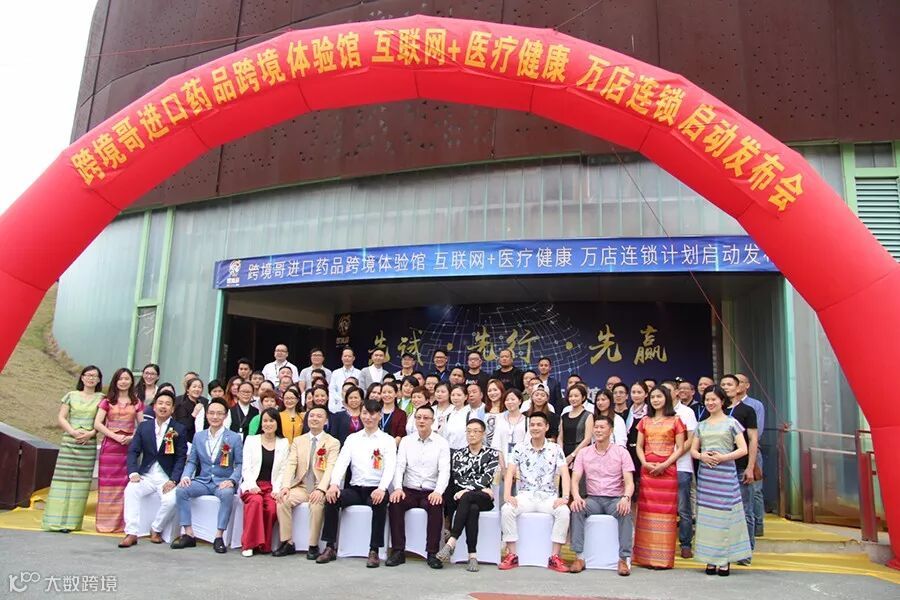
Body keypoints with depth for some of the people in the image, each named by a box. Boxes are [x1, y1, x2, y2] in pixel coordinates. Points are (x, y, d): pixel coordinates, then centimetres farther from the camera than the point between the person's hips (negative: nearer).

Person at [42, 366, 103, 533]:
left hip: (89, 444, 0)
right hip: (69, 442, 0)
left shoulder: (101, 398, 8)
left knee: (81, 480, -2)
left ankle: (71, 521, 1)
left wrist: (91, 433, -13)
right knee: (64, 478, -4)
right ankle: (58, 520, 0)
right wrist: (74, 432, -10)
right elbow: (61, 418, 5)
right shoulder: (71, 396, 10)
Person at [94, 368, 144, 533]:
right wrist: (115, 436, -12)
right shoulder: (107, 401, 8)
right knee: (108, 483, -1)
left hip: (129, 446, 1)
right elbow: (97, 424, -1)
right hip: (110, 445, -1)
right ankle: (106, 522, 4)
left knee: (126, 484, -2)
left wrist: (132, 437, -11)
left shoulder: (137, 403, 11)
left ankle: (123, 522, 2)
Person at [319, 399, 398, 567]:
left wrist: (382, 488, -27)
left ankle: (374, 551, -25)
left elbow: (390, 467, -8)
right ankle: (330, 547, -13)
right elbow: (341, 462, 2)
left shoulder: (387, 440, 6)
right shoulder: (352, 438, 14)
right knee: (331, 498, -24)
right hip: (355, 489, 3)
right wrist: (334, 484, -18)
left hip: (376, 490, -3)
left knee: (380, 502, -35)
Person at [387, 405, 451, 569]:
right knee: (394, 503, -28)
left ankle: (432, 553, -22)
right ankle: (398, 551, -19)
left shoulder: (441, 443, 3)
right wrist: (398, 488, -17)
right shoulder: (406, 441, 9)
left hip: (431, 493, -2)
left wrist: (438, 491, -23)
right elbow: (399, 466, 1)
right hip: (409, 491, 2)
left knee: (436, 506, -33)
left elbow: (444, 470, -6)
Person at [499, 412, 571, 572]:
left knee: (563, 511, -30)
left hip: (548, 496, 0)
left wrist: (565, 497, -21)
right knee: (506, 509, -28)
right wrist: (507, 495, -19)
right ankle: (512, 555, -16)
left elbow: (565, 474, -5)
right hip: (525, 495, 1)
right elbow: (510, 473, -3)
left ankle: (555, 557, -19)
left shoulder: (556, 449, 3)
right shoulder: (519, 449, 4)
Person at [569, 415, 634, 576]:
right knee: (577, 509, -29)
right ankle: (579, 557, -26)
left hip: (615, 499, -1)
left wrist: (626, 498, -27)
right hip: (593, 499, 1)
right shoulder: (583, 452, 7)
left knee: (626, 512, -34)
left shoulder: (621, 452, 2)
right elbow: (575, 479, 0)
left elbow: (629, 482, -5)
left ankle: (624, 559, -26)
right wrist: (576, 497, -22)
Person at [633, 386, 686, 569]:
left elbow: (680, 448, -1)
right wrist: (645, 463, -7)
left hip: (667, 470, -3)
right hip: (647, 469, 3)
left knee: (665, 511, -3)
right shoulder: (645, 421, 14)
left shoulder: (675, 420, 4)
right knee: (646, 510, 3)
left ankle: (663, 557, 2)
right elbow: (639, 446, 11)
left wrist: (665, 464, -13)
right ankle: (646, 555, 9)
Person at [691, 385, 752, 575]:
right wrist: (702, 456, -7)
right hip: (705, 474, 4)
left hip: (726, 474, -4)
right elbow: (693, 450, 14)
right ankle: (711, 559, 11)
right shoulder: (701, 425, 14)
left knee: (724, 514, -3)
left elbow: (743, 449, -3)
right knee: (706, 515, 3)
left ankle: (725, 560, 5)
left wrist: (723, 457, -15)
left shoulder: (731, 422, 2)